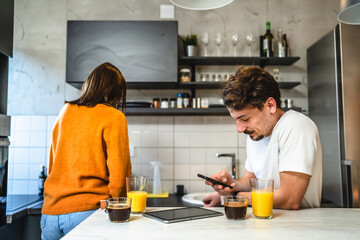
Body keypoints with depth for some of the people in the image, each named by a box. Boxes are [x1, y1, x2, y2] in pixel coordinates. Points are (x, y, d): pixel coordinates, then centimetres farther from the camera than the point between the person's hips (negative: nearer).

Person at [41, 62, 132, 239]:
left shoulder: (66, 111, 9)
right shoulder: (114, 117, -8)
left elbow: (51, 165, 16)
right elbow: (119, 174, -11)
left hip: (50, 212, 6)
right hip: (86, 210, -5)